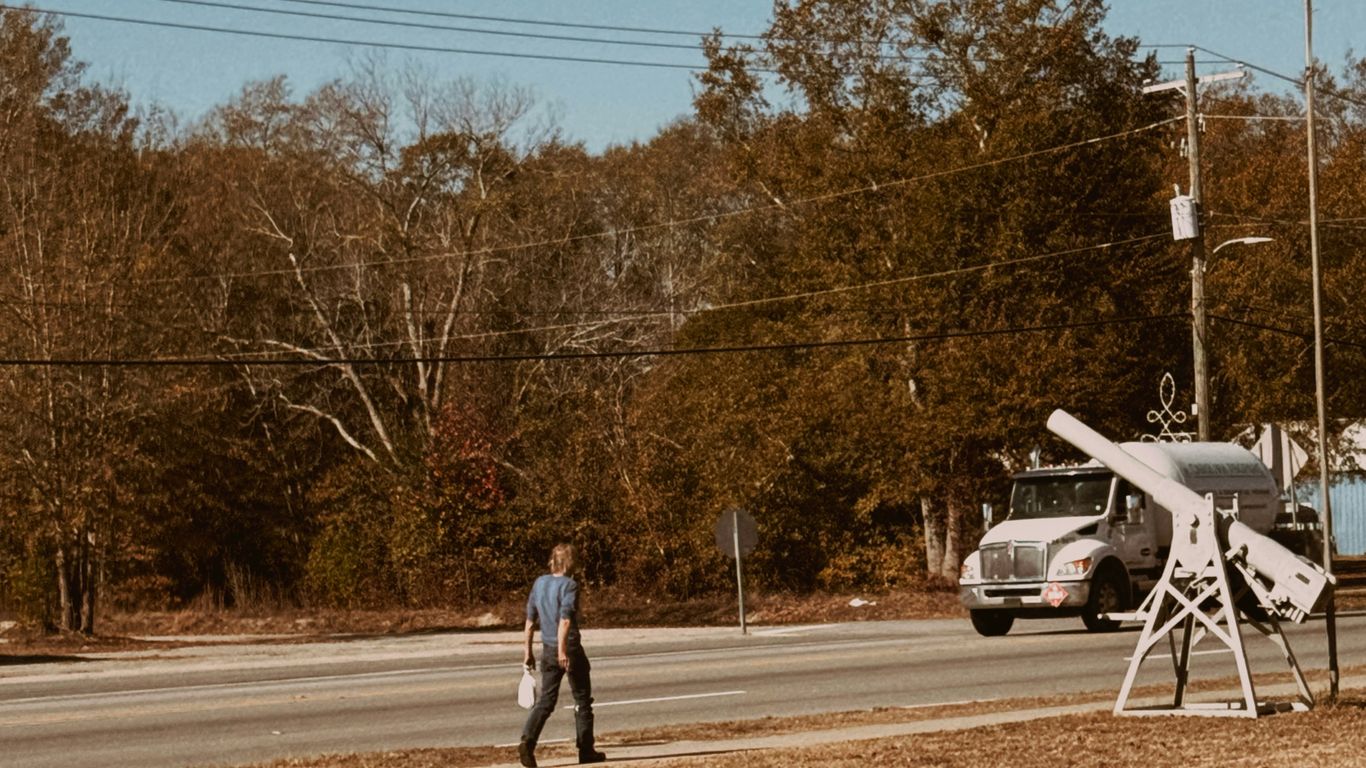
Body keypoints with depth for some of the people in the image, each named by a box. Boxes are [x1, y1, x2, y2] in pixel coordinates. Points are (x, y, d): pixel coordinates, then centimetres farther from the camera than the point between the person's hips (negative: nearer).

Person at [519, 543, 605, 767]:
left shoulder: (539, 583, 6)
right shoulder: (569, 585, -13)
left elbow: (530, 620, 11)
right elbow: (565, 619, -24)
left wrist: (528, 651, 18)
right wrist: (562, 650, -30)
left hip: (548, 650, 5)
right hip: (570, 648, -5)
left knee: (546, 700, 5)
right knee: (582, 699, 10)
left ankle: (527, 741, -16)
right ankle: (586, 750, 15)